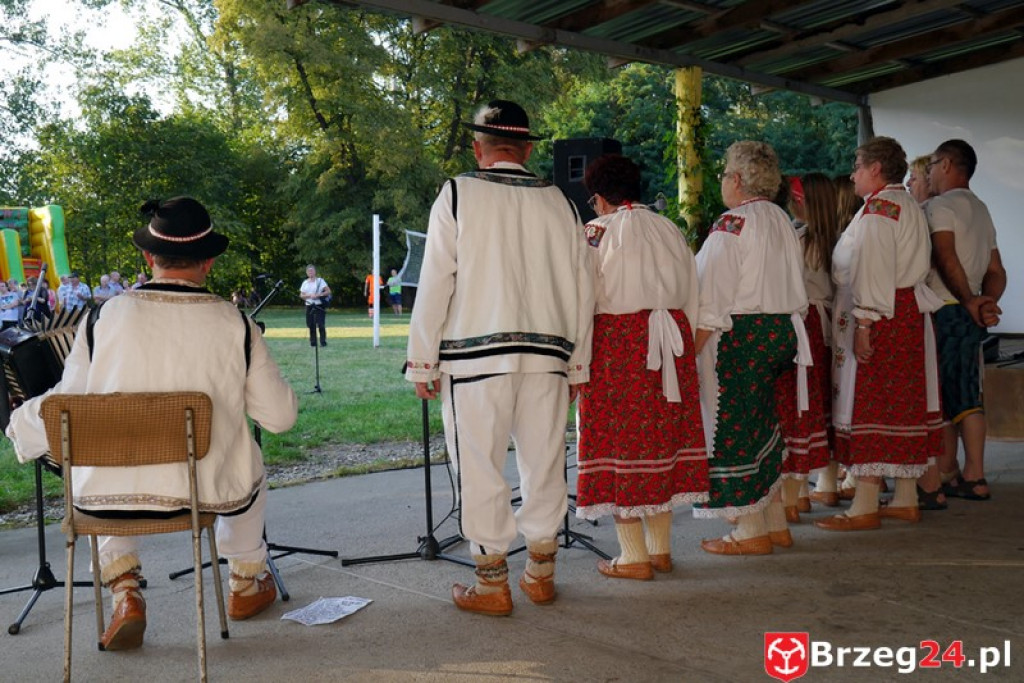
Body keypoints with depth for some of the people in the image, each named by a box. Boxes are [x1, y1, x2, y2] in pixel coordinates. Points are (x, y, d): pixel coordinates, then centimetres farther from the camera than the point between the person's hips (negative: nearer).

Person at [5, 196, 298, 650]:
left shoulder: (107, 315, -9)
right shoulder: (234, 324, -10)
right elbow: (279, 416, -6)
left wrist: (19, 425, 23)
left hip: (111, 493, 1)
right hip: (209, 489, -1)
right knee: (251, 469, 33)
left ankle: (124, 592, 24)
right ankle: (246, 585, 46)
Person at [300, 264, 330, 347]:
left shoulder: (320, 280, 2)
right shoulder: (305, 282, 12)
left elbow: (328, 291, -4)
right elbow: (301, 295, 8)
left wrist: (318, 295, -15)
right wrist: (309, 295, -10)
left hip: (319, 306, -4)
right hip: (309, 306, 4)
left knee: (321, 324, -10)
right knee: (311, 325, 4)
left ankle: (323, 341, -5)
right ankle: (313, 342, 12)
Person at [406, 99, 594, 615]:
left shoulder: (458, 195, -2)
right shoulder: (558, 201, 8)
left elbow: (435, 284, -5)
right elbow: (580, 289, 9)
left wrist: (422, 362, 1)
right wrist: (577, 365, 17)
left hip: (476, 355, -4)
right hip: (546, 355, 4)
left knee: (479, 468, 5)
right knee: (544, 462, 13)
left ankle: (492, 584, 14)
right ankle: (541, 573, 26)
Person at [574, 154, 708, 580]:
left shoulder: (595, 232, -4)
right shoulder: (670, 230, 12)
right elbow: (691, 297, 13)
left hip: (616, 345, -6)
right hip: (669, 342, 6)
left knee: (619, 439, 1)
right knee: (663, 437, 11)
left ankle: (635, 557, 5)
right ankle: (661, 549, 20)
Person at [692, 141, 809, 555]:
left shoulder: (732, 223, -13)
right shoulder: (781, 220, 13)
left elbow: (713, 298, -18)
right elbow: (795, 292, 16)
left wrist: (690, 350, -17)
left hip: (740, 335, -9)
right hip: (780, 332, 9)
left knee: (733, 427, 0)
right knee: (760, 426, 16)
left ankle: (752, 532, 8)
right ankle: (776, 524, 24)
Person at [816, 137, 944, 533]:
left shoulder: (878, 207, -12)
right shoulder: (909, 206, 20)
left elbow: (873, 270, -21)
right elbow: (912, 267, 19)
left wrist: (864, 323, -23)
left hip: (881, 319, -10)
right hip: (912, 315, 10)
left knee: (870, 410, -7)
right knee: (904, 409, 12)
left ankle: (865, 507, -3)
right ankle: (906, 500, 19)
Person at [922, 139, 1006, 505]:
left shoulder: (939, 206, -8)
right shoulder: (981, 210, 20)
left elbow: (946, 258, -22)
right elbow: (996, 271, 15)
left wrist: (970, 302, -19)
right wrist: (987, 302, 1)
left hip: (944, 312, -8)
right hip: (969, 318, 8)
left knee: (939, 398, -4)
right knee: (966, 396, 11)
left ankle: (939, 480, -1)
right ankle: (973, 477, 14)